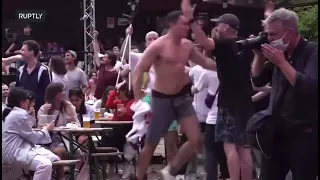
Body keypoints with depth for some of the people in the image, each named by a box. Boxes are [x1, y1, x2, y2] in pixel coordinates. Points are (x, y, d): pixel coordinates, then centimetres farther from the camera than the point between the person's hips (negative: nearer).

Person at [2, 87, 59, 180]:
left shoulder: (12, 113, 17)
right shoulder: (19, 115, -15)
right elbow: (34, 137, -12)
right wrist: (46, 129, 5)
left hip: (19, 147, 11)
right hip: (15, 152, -11)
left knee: (55, 159, 7)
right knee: (45, 164, -32)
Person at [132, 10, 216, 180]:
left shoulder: (187, 45, 3)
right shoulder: (158, 46, -15)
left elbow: (205, 62, 18)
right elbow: (138, 71, -16)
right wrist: (138, 100, -22)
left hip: (183, 97, 5)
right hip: (162, 99, -5)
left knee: (196, 141, -4)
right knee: (151, 144, 4)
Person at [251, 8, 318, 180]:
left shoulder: (313, 52, -10)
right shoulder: (279, 52, 8)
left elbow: (310, 87, -24)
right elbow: (258, 81, 14)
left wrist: (282, 62, -20)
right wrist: (259, 55, 0)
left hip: (304, 134, -6)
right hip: (276, 131, 6)